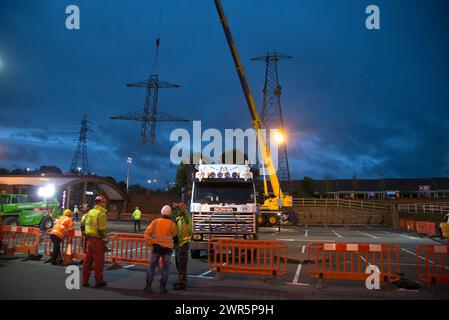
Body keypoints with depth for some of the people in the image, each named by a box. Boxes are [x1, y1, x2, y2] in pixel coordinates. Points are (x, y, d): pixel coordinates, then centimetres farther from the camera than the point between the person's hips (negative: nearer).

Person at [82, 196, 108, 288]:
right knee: (99, 261, 2)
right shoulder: (101, 214, -13)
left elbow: (84, 225, 15)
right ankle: (99, 282, 9)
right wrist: (105, 241, -9)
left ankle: (85, 280, 19)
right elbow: (102, 229, -17)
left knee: (87, 260, 13)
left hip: (89, 239, 8)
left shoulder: (90, 212, 12)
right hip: (98, 240, -8)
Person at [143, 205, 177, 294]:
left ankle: (148, 286, 12)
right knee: (166, 268, 10)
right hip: (167, 247, -1)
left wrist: (150, 242, 4)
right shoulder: (171, 224, -7)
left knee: (151, 266, 12)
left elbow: (147, 233, -7)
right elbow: (173, 234, 7)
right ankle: (163, 287, 10)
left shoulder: (155, 221, -4)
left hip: (156, 247, 1)